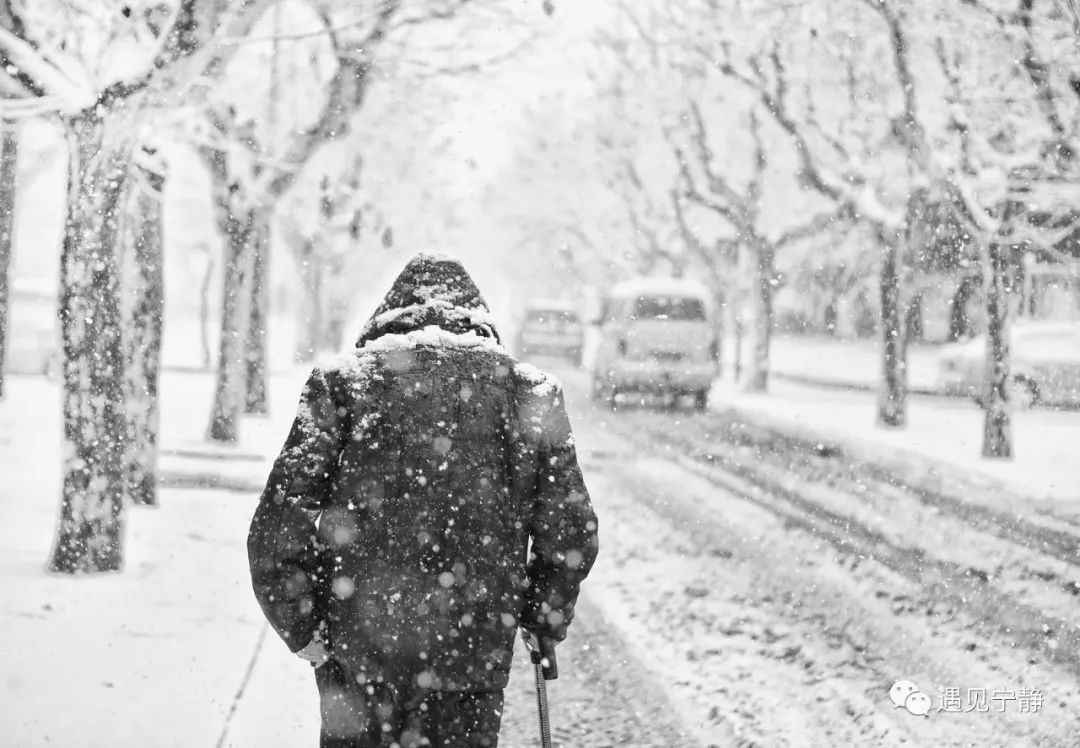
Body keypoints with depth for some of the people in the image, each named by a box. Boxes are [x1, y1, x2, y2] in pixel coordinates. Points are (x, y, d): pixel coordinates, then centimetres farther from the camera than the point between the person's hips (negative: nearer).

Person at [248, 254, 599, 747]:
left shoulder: (342, 380, 0)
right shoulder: (527, 390, 4)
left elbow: (281, 520, -8)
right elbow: (572, 534, 3)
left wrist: (300, 629, 2)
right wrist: (545, 623, 18)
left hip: (357, 643, 0)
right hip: (474, 651, 0)